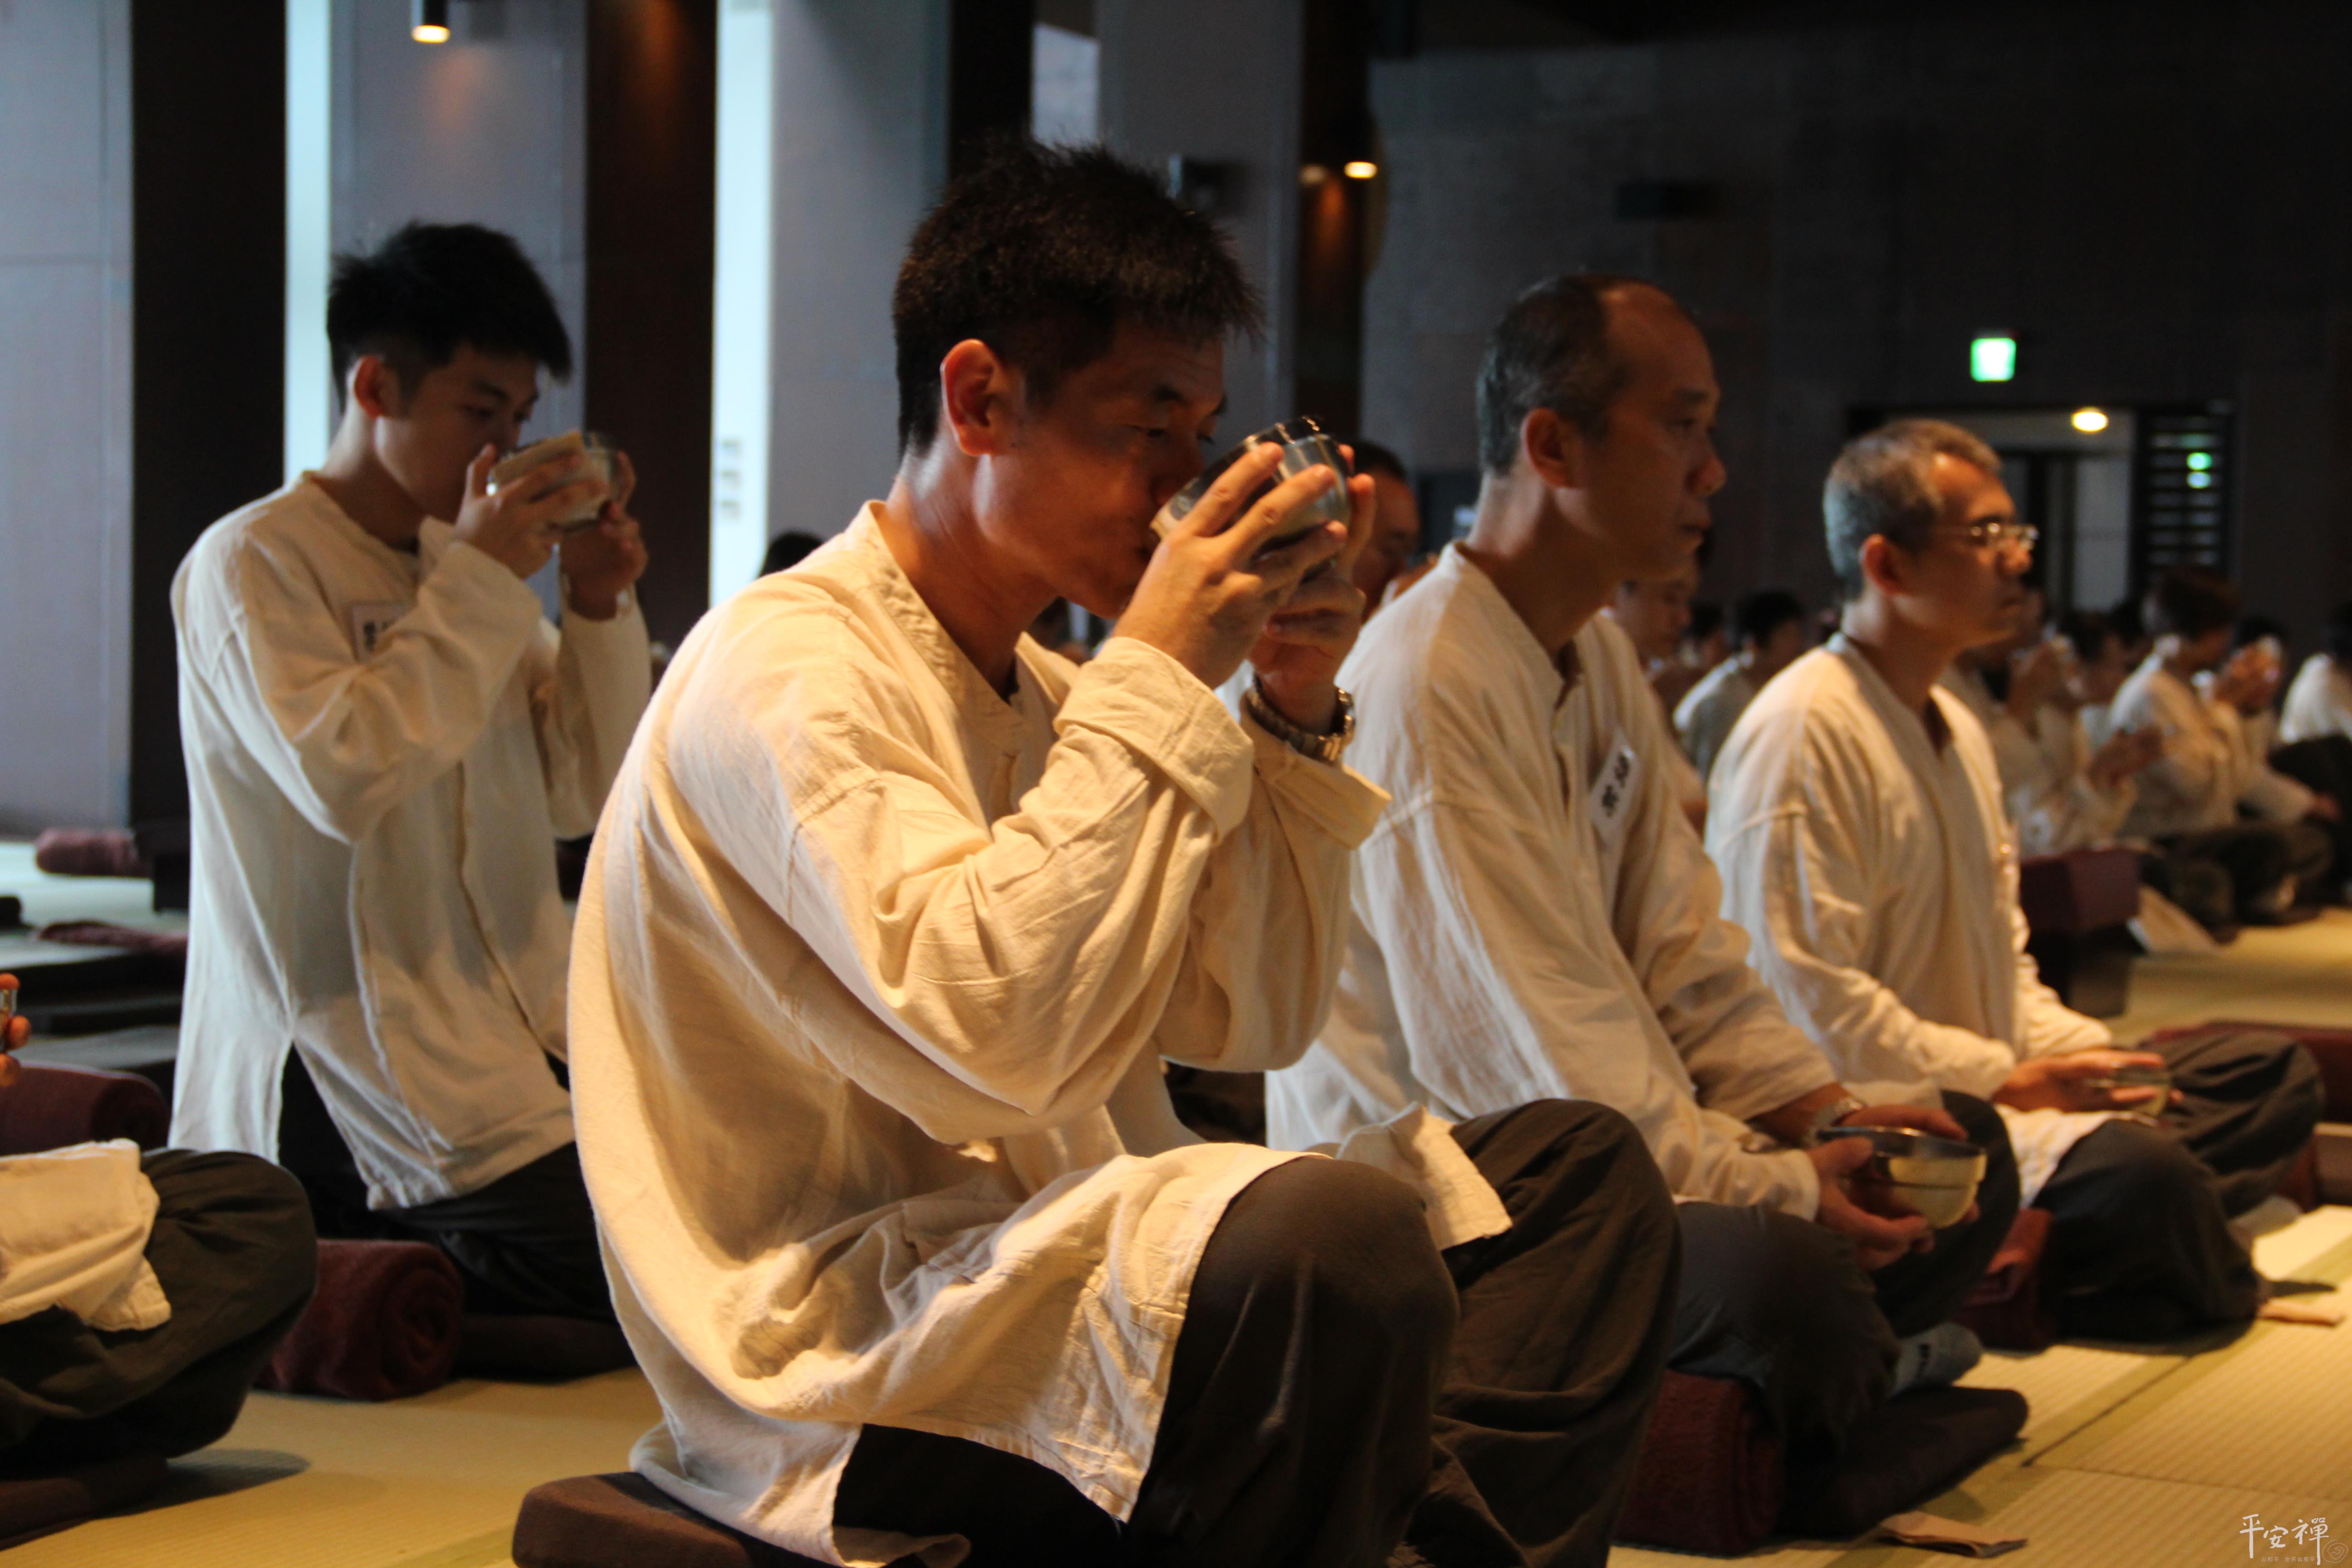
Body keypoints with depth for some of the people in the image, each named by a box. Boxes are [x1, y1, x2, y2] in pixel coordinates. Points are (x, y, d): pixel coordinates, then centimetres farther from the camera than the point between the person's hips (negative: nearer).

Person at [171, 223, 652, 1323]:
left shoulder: (459, 563, 18)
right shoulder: (250, 563, -4)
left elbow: (577, 798, 19)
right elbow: (340, 773, -21)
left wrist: (601, 609, 4)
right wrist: (479, 581, -14)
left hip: (507, 1021, 9)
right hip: (348, 1056, -9)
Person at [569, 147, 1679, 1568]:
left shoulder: (1036, 694, 17)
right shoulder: (784, 674, -11)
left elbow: (1250, 1021, 15)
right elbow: (998, 1033, -25)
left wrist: (1294, 717, 3)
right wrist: (1155, 678, -17)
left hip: (1065, 1263, 9)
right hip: (847, 1363, -9)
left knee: (1576, 1171, 4)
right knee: (1339, 1234, -34)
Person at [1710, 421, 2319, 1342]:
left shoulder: (1957, 728, 19)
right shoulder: (1801, 737, -15)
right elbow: (1811, 1005, -21)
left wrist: (2076, 1052, 5)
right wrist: (2007, 1082, -18)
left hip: (1983, 1081, 11)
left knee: (2274, 1074, 6)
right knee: (2143, 1169, -33)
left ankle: (2038, 1266, -12)